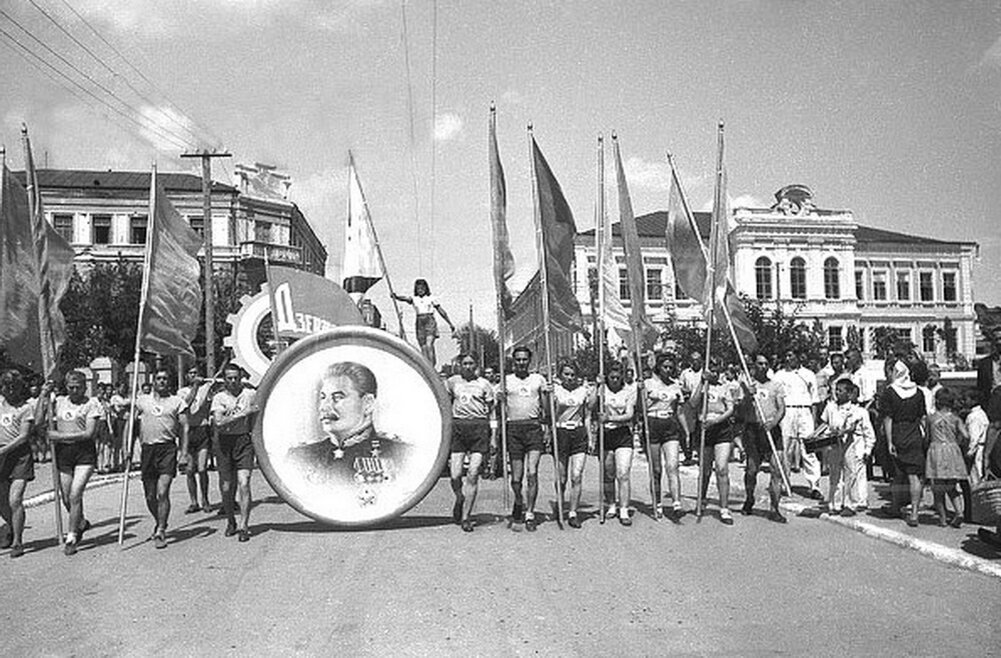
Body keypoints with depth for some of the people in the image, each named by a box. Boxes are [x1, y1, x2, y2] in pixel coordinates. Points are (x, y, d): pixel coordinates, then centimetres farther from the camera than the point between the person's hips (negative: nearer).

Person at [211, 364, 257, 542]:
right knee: (226, 487, 7)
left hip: (244, 440, 0)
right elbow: (218, 422, -13)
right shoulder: (218, 398, 2)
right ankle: (230, 521, 28)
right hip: (224, 442, 1)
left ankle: (244, 526, -6)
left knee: (243, 483, -11)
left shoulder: (250, 395, 6)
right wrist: (242, 413, -17)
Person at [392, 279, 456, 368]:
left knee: (429, 345, -20)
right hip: (420, 324, 3)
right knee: (423, 348, 4)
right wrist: (396, 296, -36)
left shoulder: (432, 298, 5)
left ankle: (431, 367, -20)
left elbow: (441, 311, 10)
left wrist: (450, 324, 14)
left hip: (430, 323, -3)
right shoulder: (414, 299, 8)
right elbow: (405, 298, -13)